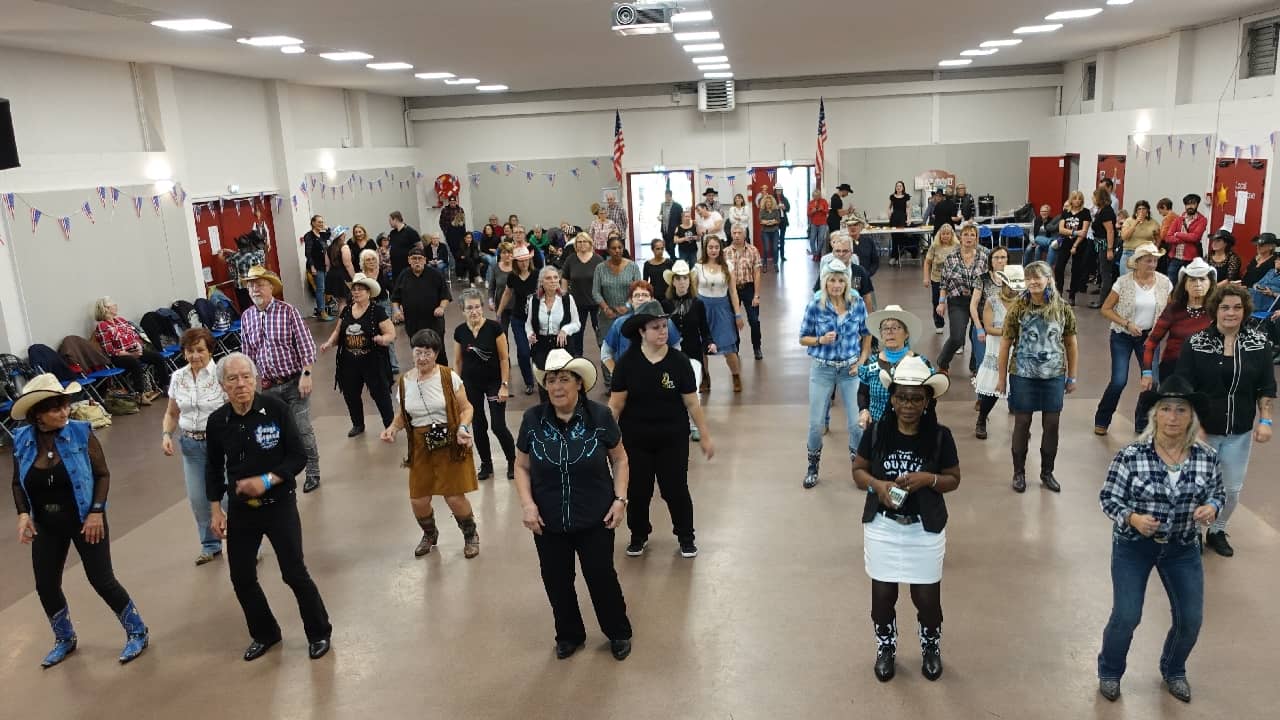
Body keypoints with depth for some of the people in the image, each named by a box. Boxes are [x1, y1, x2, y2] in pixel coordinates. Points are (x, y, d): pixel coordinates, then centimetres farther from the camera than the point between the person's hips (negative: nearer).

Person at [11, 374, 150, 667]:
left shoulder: (80, 433, -15)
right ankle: (65, 640, 36)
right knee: (46, 585, 11)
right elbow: (18, 483, 7)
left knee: (102, 580, -1)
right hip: (46, 526, 4)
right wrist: (23, 514, -7)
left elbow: (102, 475, -8)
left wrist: (97, 512, -16)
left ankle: (137, 633, 17)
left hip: (85, 520, -4)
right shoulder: (22, 440, -6)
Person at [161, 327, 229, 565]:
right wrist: (166, 434, -2)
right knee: (198, 499, 9)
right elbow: (172, 413, 16)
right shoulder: (178, 378, 4)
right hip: (191, 445, 5)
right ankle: (210, 546, 30)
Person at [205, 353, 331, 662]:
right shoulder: (217, 421, -6)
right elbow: (214, 468, 8)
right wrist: (215, 510, 5)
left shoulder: (276, 408, -15)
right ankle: (264, 634, 35)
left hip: (279, 505, -3)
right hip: (240, 509, 4)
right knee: (241, 578, 11)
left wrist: (267, 480, -23)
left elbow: (298, 456, -11)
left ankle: (319, 633, 24)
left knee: (294, 573, 2)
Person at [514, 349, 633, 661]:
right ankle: (569, 635, 41)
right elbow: (522, 466, 2)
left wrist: (620, 498, -8)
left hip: (595, 520, -2)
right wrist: (527, 503, -11)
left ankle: (619, 633, 37)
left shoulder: (599, 416, -11)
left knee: (601, 578, 11)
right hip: (549, 523, 2)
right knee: (557, 582, 15)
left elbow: (619, 459, 1)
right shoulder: (532, 419, -7)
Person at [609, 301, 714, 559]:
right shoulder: (627, 363, -10)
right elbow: (615, 405, -6)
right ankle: (638, 536, 37)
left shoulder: (679, 361, -10)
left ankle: (686, 537, 31)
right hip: (635, 440, 0)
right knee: (637, 491, 12)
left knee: (676, 489, 7)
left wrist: (705, 436, 1)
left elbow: (692, 403, -3)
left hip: (672, 439, 0)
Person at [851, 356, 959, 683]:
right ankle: (886, 648, 38)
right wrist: (878, 485, -19)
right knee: (883, 595, 12)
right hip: (881, 527, 1)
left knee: (927, 597, 9)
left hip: (926, 530, -1)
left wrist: (928, 479, -21)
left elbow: (953, 479, -1)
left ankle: (931, 647, 40)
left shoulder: (940, 436, -12)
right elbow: (858, 470, 1)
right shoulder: (876, 432, -9)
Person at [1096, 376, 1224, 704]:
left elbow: (1217, 493, 4)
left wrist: (1211, 508, -18)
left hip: (1183, 548, 3)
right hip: (1133, 545, -3)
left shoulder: (1208, 458, -11)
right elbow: (1108, 497, -12)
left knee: (1191, 619, 9)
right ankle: (1109, 672, 25)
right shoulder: (1130, 455, -20)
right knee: (1126, 617, -3)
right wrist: (1132, 518, -30)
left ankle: (1173, 671, 40)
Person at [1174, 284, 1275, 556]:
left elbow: (1266, 387, 3)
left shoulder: (1259, 343, -4)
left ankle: (1217, 531, 37)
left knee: (1233, 488, 13)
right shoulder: (1196, 344, -11)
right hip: (1203, 428, -2)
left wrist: (1265, 421, -4)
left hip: (1240, 432, 3)